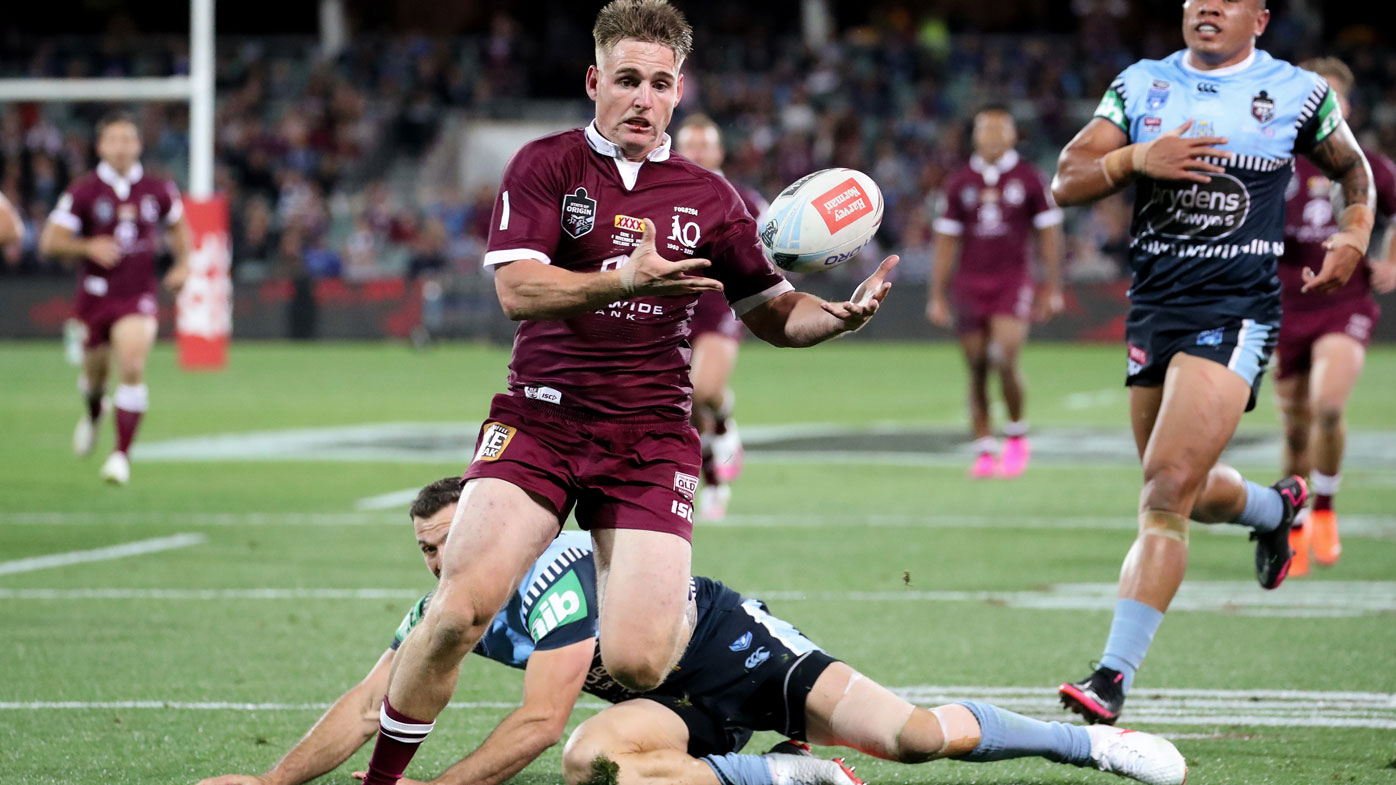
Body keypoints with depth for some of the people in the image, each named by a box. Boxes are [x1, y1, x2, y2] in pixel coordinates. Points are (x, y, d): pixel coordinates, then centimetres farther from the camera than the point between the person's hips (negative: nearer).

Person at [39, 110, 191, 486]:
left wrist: (182, 263, 6)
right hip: (95, 296, 0)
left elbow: (177, 226, 21)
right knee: (95, 369, 15)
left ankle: (122, 453, -15)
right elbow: (50, 241, -7)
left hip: (138, 297, 0)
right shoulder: (84, 191, -6)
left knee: (132, 368, -19)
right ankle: (93, 412, 53)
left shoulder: (158, 190, 0)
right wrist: (88, 247, -22)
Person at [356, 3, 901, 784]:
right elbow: (517, 288, -12)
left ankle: (683, 607, 25)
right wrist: (625, 279, -27)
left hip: (651, 435, 1)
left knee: (635, 663, -13)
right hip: (539, 420, -1)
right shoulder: (546, 165, 1)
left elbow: (772, 311, 17)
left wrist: (842, 316, -5)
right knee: (458, 611, -20)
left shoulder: (707, 197, 9)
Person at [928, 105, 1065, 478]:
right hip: (969, 284, 3)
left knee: (1005, 359, -18)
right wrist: (937, 295, 9)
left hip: (1012, 282, -3)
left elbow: (1048, 234, 6)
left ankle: (1016, 436, 3)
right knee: (977, 370, 2)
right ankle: (984, 451, 10)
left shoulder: (1030, 179, 4)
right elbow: (946, 242, 13)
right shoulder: (960, 183, 10)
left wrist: (1053, 289, 2)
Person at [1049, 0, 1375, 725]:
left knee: (1168, 490, -18)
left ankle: (1114, 676, -20)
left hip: (1236, 312, -5)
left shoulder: (1296, 94, 2)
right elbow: (1065, 183, 0)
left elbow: (1352, 168, 21)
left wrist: (1354, 236, 2)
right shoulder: (1140, 86, 7)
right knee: (1190, 493, 17)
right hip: (1153, 306, 5)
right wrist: (1136, 158, -18)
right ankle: (1275, 508, 53)